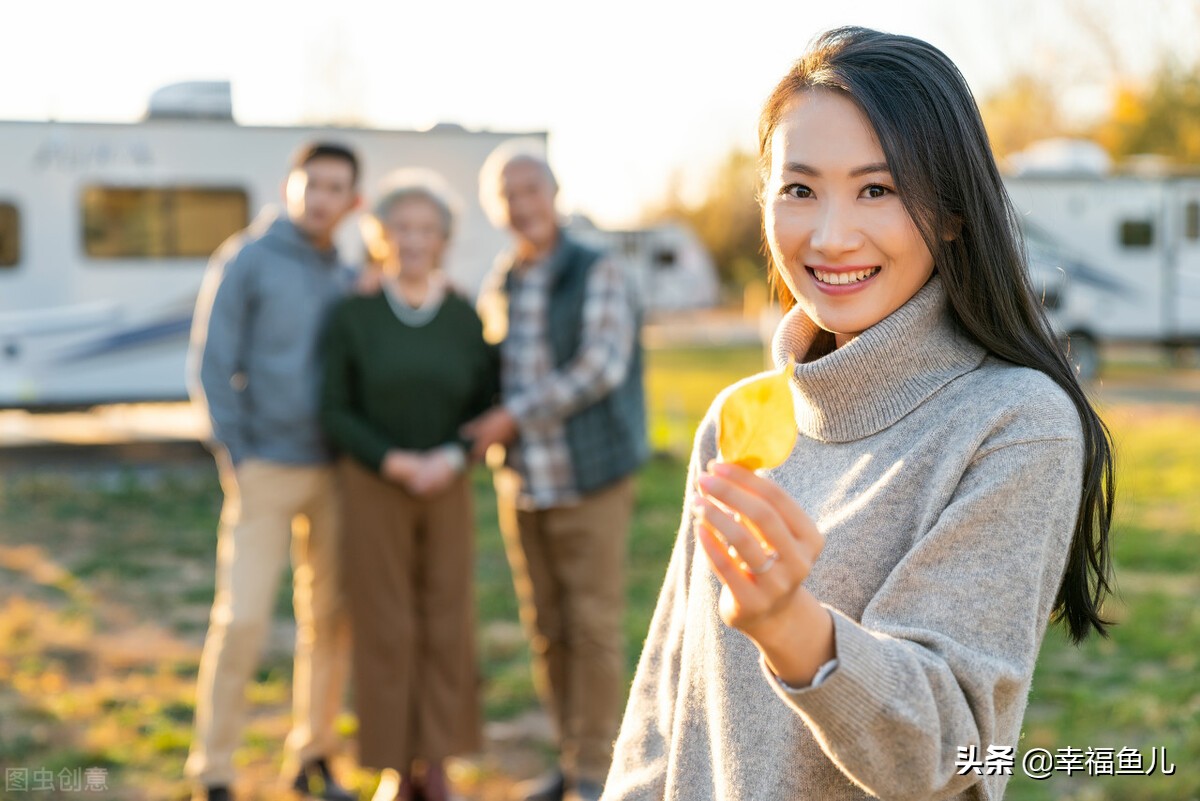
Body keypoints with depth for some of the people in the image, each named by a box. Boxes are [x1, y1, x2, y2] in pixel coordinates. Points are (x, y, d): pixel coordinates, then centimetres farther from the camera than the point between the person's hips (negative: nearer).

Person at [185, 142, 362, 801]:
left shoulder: (344, 278, 10)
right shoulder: (245, 261, -7)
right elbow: (210, 368, -9)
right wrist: (237, 459, -13)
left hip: (335, 473, 5)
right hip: (265, 472, -5)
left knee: (330, 617, 8)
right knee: (242, 619, -8)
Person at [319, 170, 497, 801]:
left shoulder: (466, 319, 0)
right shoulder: (353, 317, -4)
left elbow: (487, 406, 4)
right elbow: (334, 411, -3)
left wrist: (450, 459, -14)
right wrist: (393, 461, -15)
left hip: (446, 485, 2)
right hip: (373, 485, -2)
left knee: (447, 624, 3)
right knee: (386, 626, 2)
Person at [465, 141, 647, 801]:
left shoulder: (600, 275, -7)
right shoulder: (496, 290, 10)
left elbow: (602, 366, -18)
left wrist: (514, 417, -16)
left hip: (591, 480, -5)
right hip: (522, 484, 5)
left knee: (593, 627, 0)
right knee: (546, 628, 10)